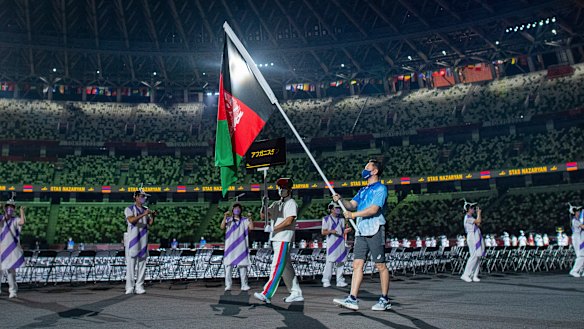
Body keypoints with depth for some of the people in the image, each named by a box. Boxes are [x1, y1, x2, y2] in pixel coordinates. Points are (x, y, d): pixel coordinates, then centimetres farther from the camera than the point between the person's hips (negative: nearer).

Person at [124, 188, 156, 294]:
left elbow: (149, 224, 8)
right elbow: (131, 220, -20)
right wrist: (143, 214, -26)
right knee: (131, 264, -5)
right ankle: (130, 287, -1)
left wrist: (152, 216, -10)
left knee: (142, 264, 4)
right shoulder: (129, 209, -1)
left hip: (143, 240, 5)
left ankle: (139, 287, 8)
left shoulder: (145, 210, 15)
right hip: (132, 239, -5)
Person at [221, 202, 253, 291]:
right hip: (230, 246, 0)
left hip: (241, 246, 0)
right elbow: (222, 227, -6)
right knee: (228, 265, -3)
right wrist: (225, 217, -15)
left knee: (243, 265, -1)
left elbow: (251, 227, -4)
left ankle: (244, 285, 3)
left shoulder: (244, 220, 10)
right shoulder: (228, 220, 10)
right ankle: (228, 285, 0)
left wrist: (249, 218, -11)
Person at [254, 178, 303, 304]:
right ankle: (296, 293, 16)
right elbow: (263, 216, 13)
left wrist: (273, 228, -14)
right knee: (286, 267, 10)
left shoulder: (291, 203, -2)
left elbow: (289, 220, -14)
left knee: (277, 267, -13)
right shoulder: (277, 204, 20)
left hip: (283, 239, -8)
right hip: (275, 240, 8)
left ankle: (266, 294, -18)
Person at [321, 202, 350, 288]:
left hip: (341, 243, 5)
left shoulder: (341, 219, 18)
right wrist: (331, 231, -18)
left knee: (341, 262, 3)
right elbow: (323, 232, 1)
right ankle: (326, 281, -5)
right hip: (331, 243, -5)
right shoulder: (326, 219, 3)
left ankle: (340, 281, 9)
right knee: (330, 261, -11)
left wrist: (346, 231, -4)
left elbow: (342, 231, 19)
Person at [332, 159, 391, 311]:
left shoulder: (380, 188, -4)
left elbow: (374, 209, -16)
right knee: (357, 264, 0)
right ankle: (352, 299, -3)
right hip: (361, 231, 8)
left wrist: (353, 214, -14)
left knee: (380, 265, 0)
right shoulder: (363, 190, 22)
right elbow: (352, 205, 15)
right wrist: (341, 200, -3)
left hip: (375, 231, -7)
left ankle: (385, 300, 10)